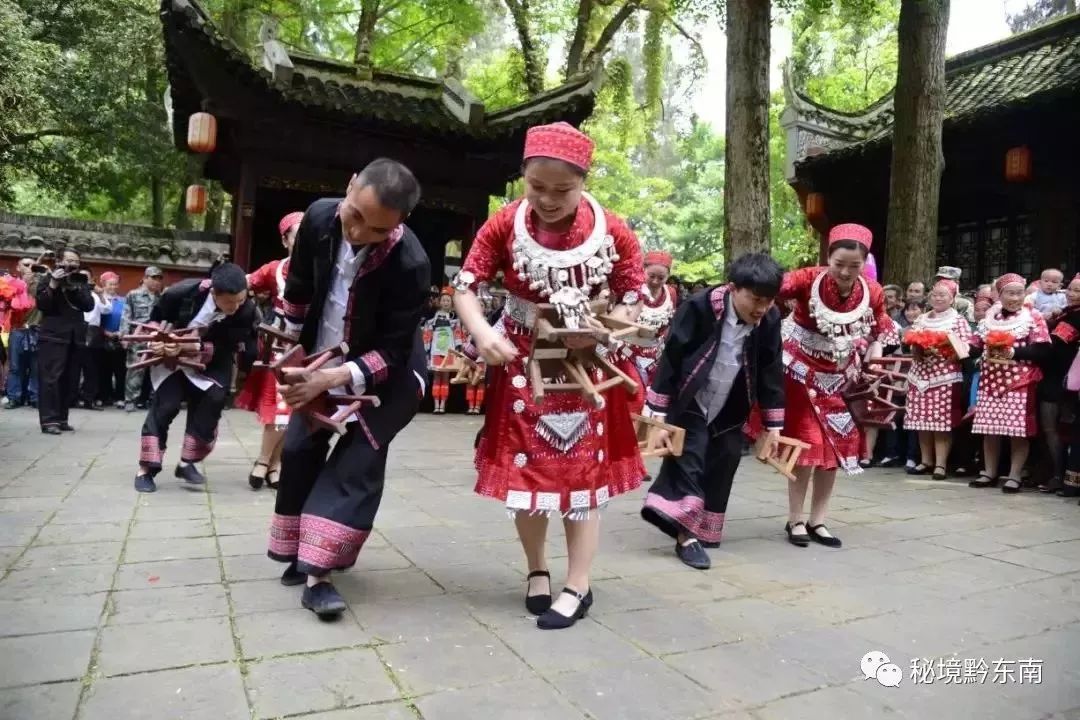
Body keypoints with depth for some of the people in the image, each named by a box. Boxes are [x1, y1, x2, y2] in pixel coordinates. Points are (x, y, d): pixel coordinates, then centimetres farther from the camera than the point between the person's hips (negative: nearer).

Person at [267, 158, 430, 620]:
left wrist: (334, 378, -38)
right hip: (320, 360, 5)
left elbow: (392, 352, -27)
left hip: (385, 373, -5)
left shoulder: (409, 264, -33)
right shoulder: (319, 218, -18)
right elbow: (299, 288, 1)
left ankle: (317, 574, -10)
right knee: (298, 451, 8)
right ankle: (301, 554, 25)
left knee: (356, 465, -13)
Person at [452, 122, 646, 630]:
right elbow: (465, 284, -8)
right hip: (523, 364, 1)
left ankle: (577, 587, 17)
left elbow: (634, 296, -5)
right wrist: (482, 332, -27)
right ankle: (537, 570, 30)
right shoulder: (505, 225, -13)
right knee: (525, 470, 9)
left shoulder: (613, 232, -14)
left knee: (584, 473, 4)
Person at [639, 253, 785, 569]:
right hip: (688, 407, -4)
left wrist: (773, 427, 3)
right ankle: (686, 536, 0)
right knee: (687, 462, -10)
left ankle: (701, 533, 21)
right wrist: (657, 419, -19)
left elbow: (771, 371, 0)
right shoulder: (699, 308, -24)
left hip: (727, 415, 5)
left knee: (721, 469, 7)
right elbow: (670, 362, -20)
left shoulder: (769, 319, -11)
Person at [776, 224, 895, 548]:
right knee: (807, 445, -6)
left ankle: (817, 520, 20)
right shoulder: (808, 280, -22)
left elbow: (880, 328, 8)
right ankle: (795, 520, 10)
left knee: (837, 446, 7)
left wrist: (874, 353, -5)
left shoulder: (873, 292, -9)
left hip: (840, 377, 5)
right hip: (802, 372, -5)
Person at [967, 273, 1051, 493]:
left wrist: (1014, 352, -19)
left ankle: (1014, 476, 6)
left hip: (1020, 382, -4)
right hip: (990, 380, 4)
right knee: (988, 429, 5)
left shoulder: (1033, 316, 0)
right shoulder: (989, 317, 12)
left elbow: (1042, 351, -9)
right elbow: (975, 345, 10)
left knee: (1018, 430, -3)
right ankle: (989, 473, 16)